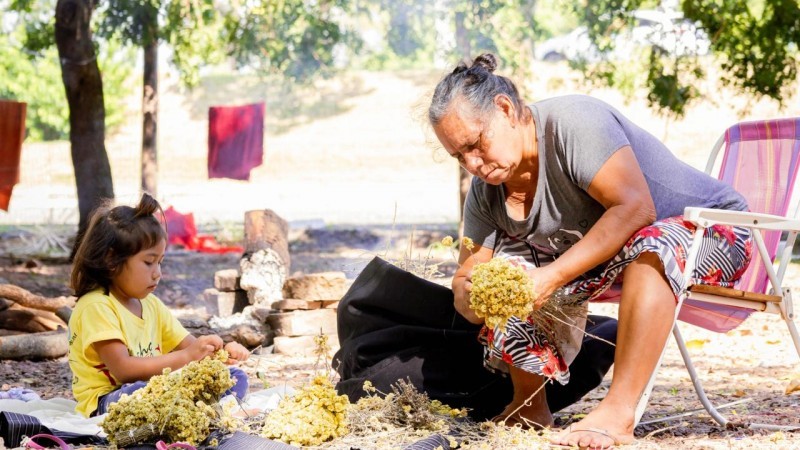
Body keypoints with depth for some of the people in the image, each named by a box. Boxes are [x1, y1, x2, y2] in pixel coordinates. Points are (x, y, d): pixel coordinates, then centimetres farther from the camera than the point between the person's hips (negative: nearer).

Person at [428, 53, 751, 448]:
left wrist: (552, 277, -38)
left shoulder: (572, 123, -26)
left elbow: (635, 207, -34)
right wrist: (473, 299, -31)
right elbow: (465, 280, -5)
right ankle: (529, 406, -1)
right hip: (603, 261, 7)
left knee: (650, 245, -39)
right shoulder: (485, 193, -3)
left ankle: (618, 412, -39)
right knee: (508, 261, -8)